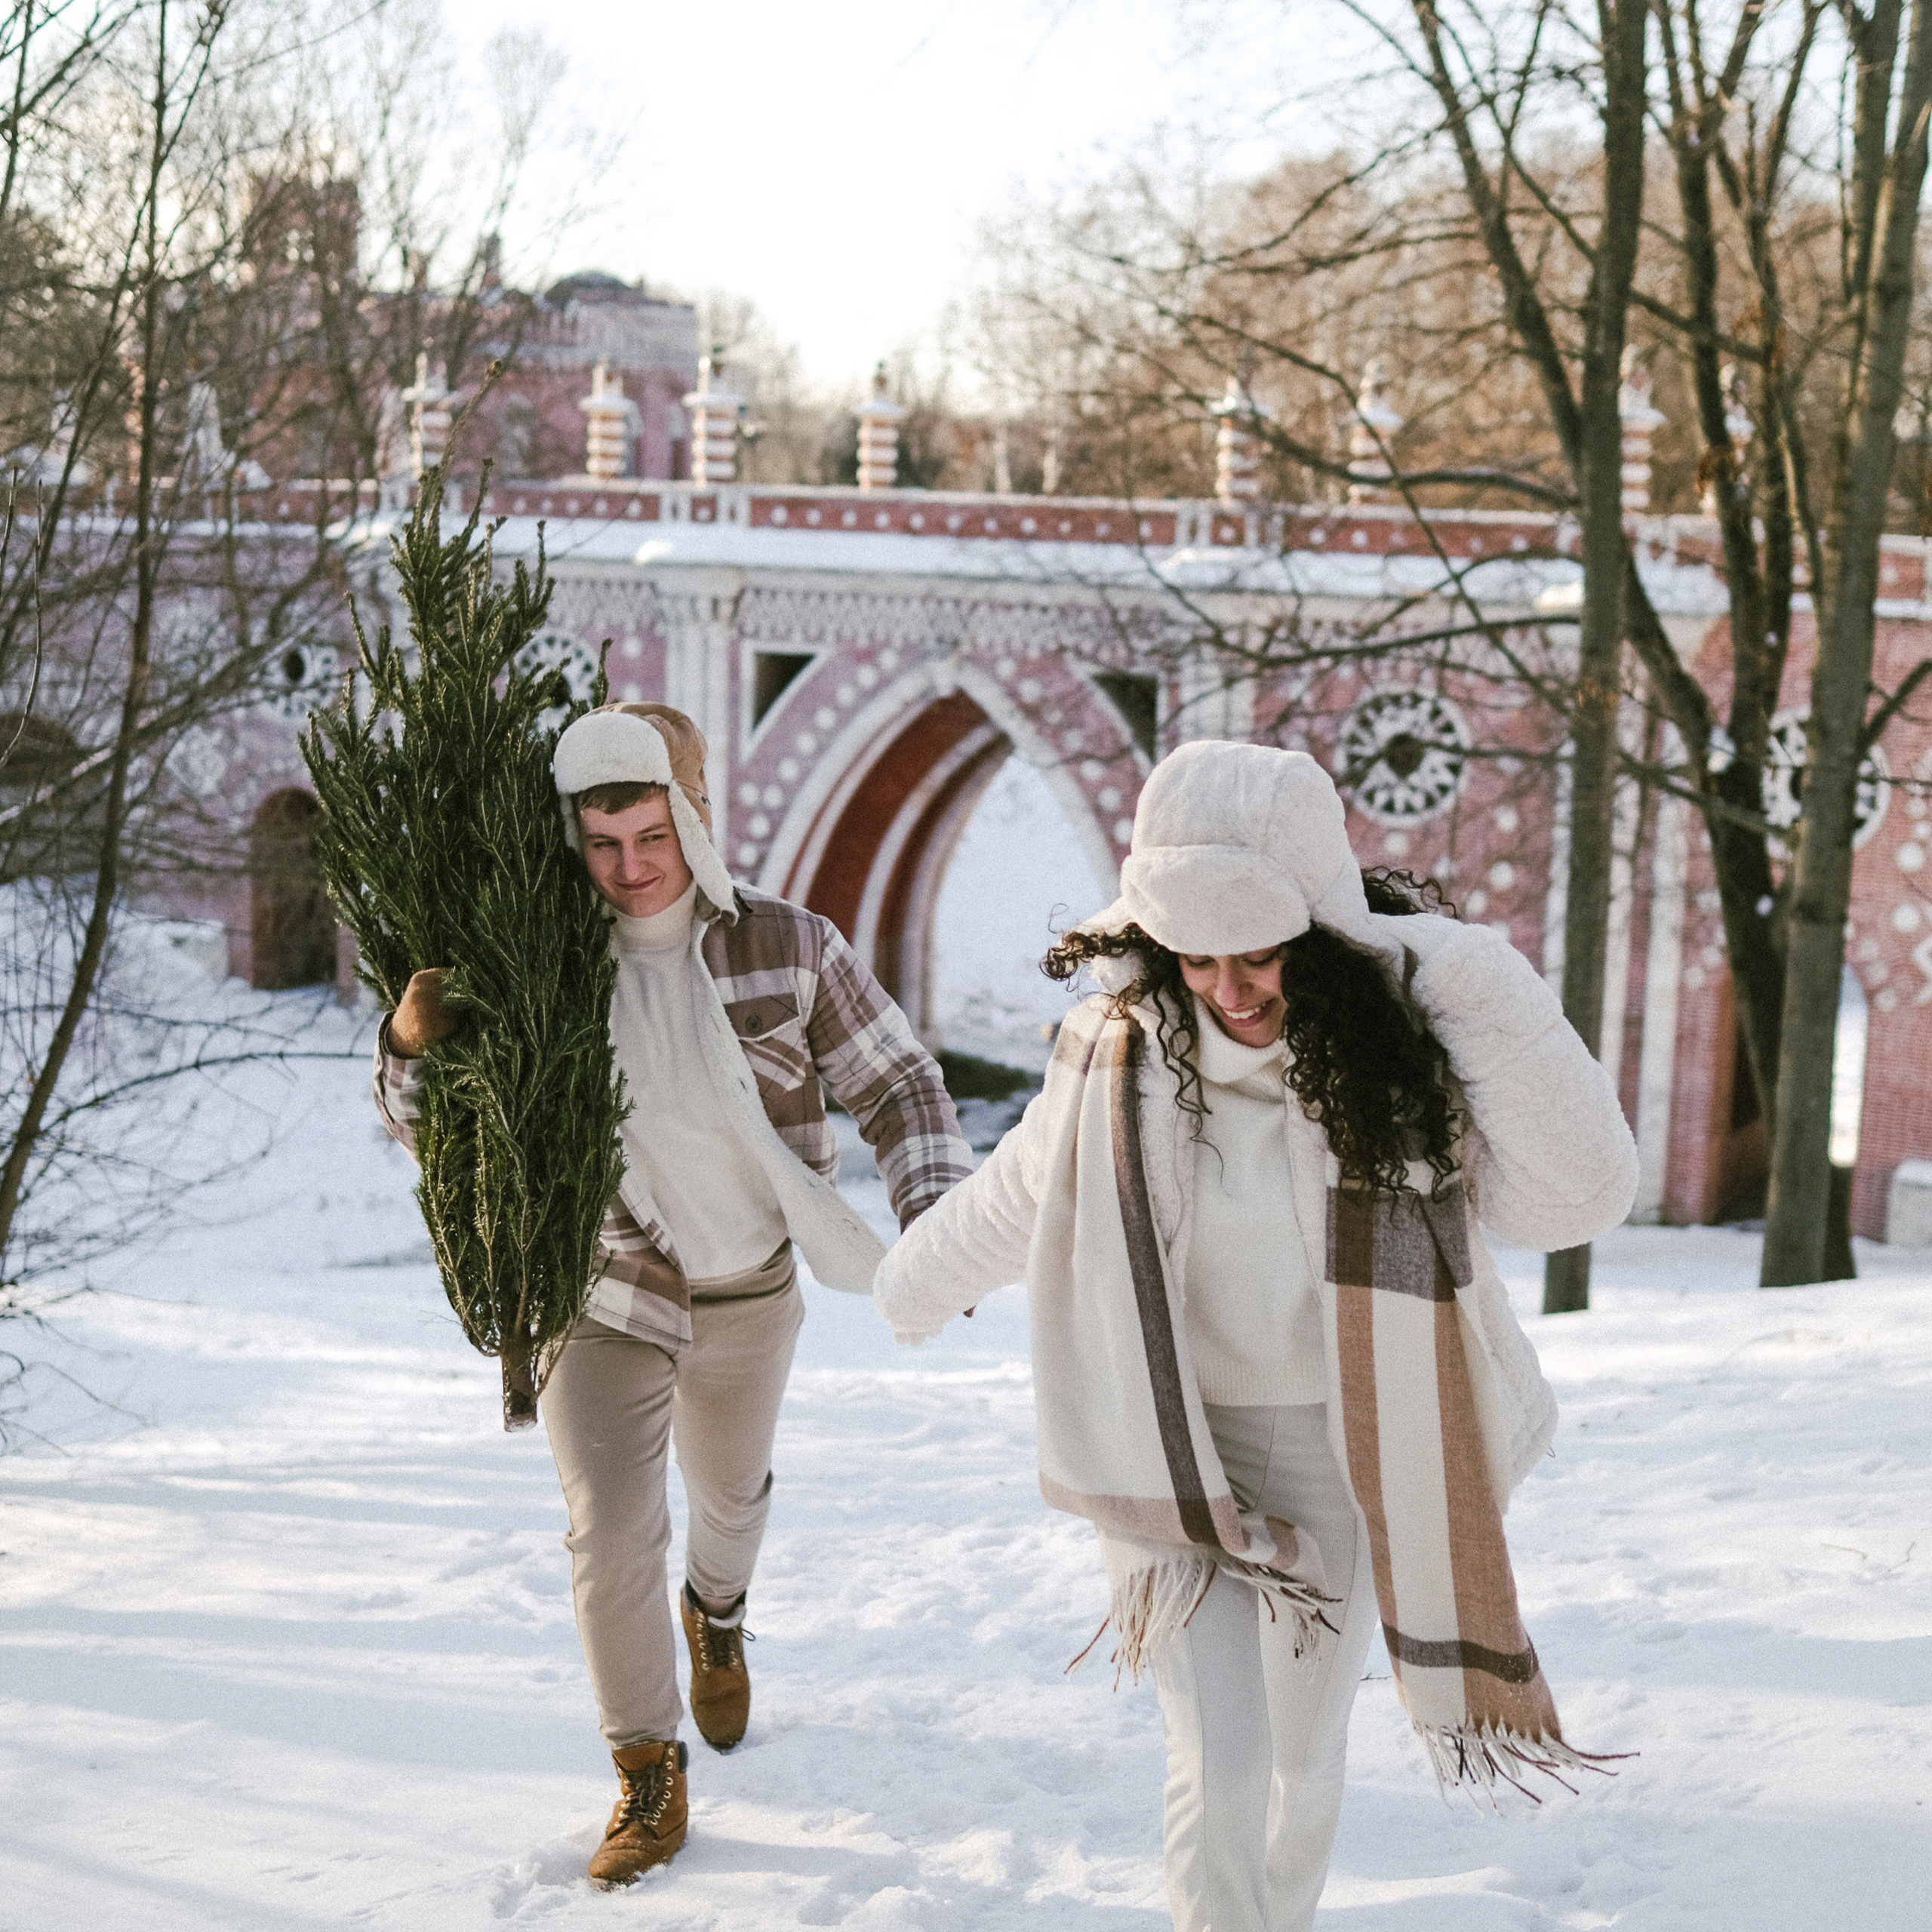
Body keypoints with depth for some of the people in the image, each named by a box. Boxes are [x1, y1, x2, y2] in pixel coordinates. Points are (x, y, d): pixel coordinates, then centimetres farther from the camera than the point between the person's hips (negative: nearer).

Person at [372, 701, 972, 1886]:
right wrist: (413, 1044, -32)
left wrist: (934, 1209, -20)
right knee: (611, 1532, -10)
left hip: (749, 1298, 2)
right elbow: (433, 1129, -10)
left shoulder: (791, 950, -16)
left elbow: (897, 1084, -5)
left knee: (733, 1494, 25)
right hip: (601, 1296, -1)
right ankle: (649, 1780, 9)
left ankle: (718, 1618, 59)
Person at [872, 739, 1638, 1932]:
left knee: (1304, 1766, 17)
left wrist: (1490, 999, -31)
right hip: (1175, 1465, -1)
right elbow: (1008, 1207, 8)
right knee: (1222, 1771, -11)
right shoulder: (1120, 1057, -12)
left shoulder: (1399, 1049, -13)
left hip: (1341, 1469, 1)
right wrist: (915, 1289, 25)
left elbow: (1580, 1197, -25)